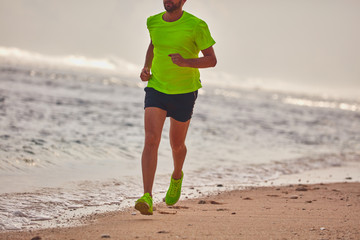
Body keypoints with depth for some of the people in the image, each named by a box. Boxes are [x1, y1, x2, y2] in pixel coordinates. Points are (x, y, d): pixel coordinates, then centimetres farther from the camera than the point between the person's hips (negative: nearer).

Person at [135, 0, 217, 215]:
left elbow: (212, 60, -8)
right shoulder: (153, 22, 2)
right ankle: (147, 198, -22)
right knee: (151, 140, -16)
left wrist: (186, 62, -25)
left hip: (184, 92, -2)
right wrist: (146, 68, 6)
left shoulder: (196, 26, -11)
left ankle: (177, 177, 49)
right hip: (156, 88, 2)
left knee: (177, 145, 14)